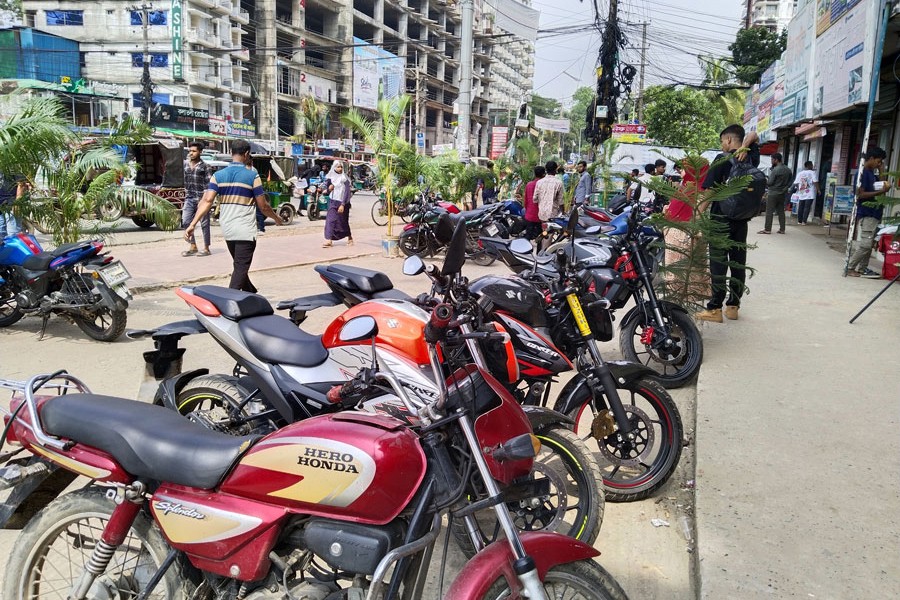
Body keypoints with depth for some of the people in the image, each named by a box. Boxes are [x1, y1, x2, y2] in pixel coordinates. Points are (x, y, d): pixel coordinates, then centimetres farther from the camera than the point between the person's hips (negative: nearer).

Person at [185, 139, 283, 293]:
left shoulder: (218, 175, 3)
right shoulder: (252, 175, -8)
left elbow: (207, 201, -8)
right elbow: (263, 206, -6)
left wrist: (192, 224, -10)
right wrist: (276, 218, 12)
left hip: (227, 230, 6)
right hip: (245, 231, -6)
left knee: (240, 266, 22)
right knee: (240, 269, -5)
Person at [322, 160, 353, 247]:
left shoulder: (344, 178, -7)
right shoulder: (331, 177, 7)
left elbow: (347, 192, -13)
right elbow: (327, 189, 16)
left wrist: (343, 204, -21)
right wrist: (329, 188, -9)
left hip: (342, 202, -4)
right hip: (333, 202, 4)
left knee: (343, 221, 6)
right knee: (330, 220, -7)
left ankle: (350, 238, 28)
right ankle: (329, 240, -10)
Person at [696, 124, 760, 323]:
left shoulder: (722, 159, -8)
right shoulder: (751, 159, 9)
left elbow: (709, 191, -12)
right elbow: (753, 135, 24)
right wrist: (744, 147, 3)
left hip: (721, 219, -6)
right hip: (742, 219, 6)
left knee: (719, 263, -5)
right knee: (738, 262, 9)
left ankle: (715, 309, -6)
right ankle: (733, 306, 15)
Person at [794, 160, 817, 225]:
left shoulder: (799, 173, 9)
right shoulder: (812, 172, -5)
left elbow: (796, 183, 10)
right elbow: (815, 182, -12)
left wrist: (798, 190, 24)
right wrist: (818, 189, -4)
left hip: (801, 194, 4)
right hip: (810, 194, -4)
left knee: (800, 207, 9)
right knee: (807, 208, -2)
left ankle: (799, 221, 11)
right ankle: (804, 221, -5)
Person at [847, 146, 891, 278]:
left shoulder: (871, 173, 16)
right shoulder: (863, 173, -12)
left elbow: (880, 186, 26)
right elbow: (860, 194, -19)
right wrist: (881, 191, -18)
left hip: (874, 214, 10)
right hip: (866, 214, -10)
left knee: (869, 244, 10)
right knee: (865, 244, -10)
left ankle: (862, 269, 15)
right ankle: (850, 268, -3)